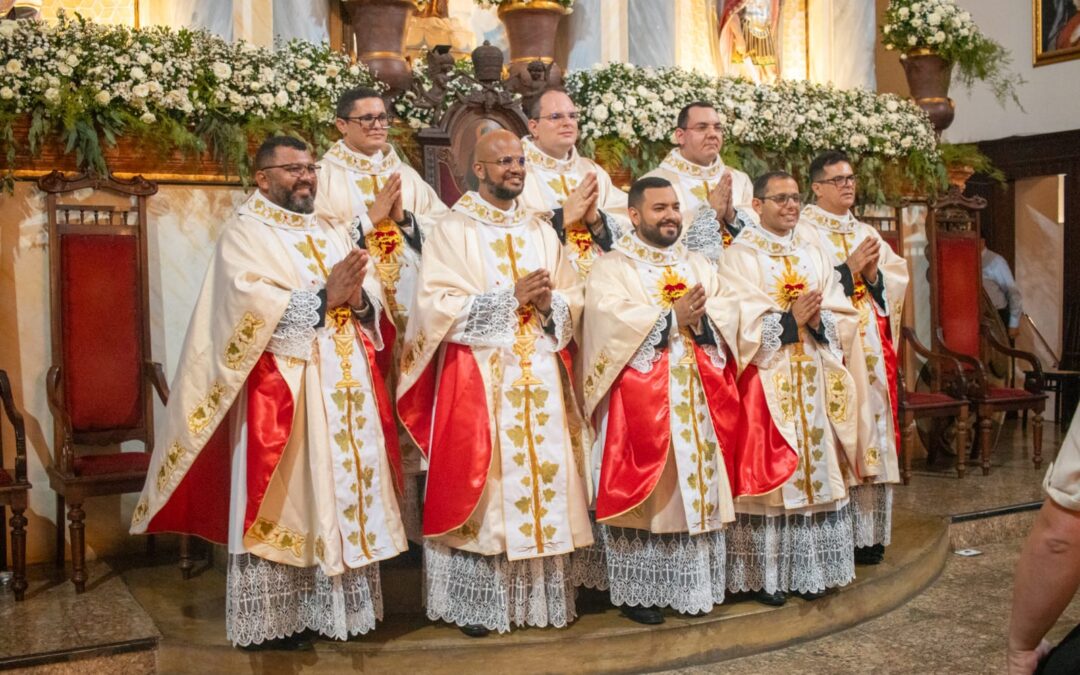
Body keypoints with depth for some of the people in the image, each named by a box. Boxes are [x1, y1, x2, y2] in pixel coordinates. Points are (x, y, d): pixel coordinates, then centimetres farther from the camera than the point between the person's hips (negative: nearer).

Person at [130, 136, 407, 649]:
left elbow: (373, 299, 9)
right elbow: (252, 305, -19)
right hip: (281, 388, -6)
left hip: (345, 386, 7)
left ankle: (336, 604, 20)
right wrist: (323, 298, -19)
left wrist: (355, 299, -13)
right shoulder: (245, 233, -3)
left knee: (344, 489, 9)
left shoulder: (333, 233, 17)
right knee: (281, 496, -2)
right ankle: (272, 619, 8)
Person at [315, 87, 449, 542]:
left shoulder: (406, 175, 16)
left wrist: (404, 218, -6)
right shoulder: (326, 176, 3)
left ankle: (410, 515, 10)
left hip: (409, 309, 4)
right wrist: (371, 217, -10)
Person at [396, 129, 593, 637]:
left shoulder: (541, 232, 14)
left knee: (543, 477, 5)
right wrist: (511, 297, -15)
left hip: (540, 374, 5)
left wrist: (548, 304, -10)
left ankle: (543, 594, 15)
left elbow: (573, 298, 12)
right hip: (478, 377, -4)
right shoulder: (453, 231, -2)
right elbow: (437, 305, -12)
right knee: (480, 485, -3)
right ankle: (475, 604, 7)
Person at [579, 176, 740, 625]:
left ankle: (693, 584, 17)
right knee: (643, 491, -3)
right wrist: (672, 317, -14)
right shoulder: (612, 268, 1)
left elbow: (729, 318, 6)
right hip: (640, 400, -5)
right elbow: (613, 321, -16)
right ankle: (638, 591, 6)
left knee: (697, 484, 6)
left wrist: (700, 319, -14)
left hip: (696, 399, 5)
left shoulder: (700, 265, 18)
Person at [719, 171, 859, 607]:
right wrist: (789, 320, -16)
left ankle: (808, 569, 16)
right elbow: (741, 325, -12)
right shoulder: (739, 257, -1)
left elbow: (843, 318, 9)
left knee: (816, 470, 6)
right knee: (768, 472, -3)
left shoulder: (813, 255, 15)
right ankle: (766, 575, 5)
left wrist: (818, 320, -11)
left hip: (814, 382, 5)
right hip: (765, 384, -5)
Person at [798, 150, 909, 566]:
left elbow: (896, 283, 13)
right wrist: (851, 268, -14)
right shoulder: (805, 233, -1)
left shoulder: (866, 234, 20)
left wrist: (872, 273, -6)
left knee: (874, 429, 5)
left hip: (870, 346, 7)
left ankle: (868, 533, 12)